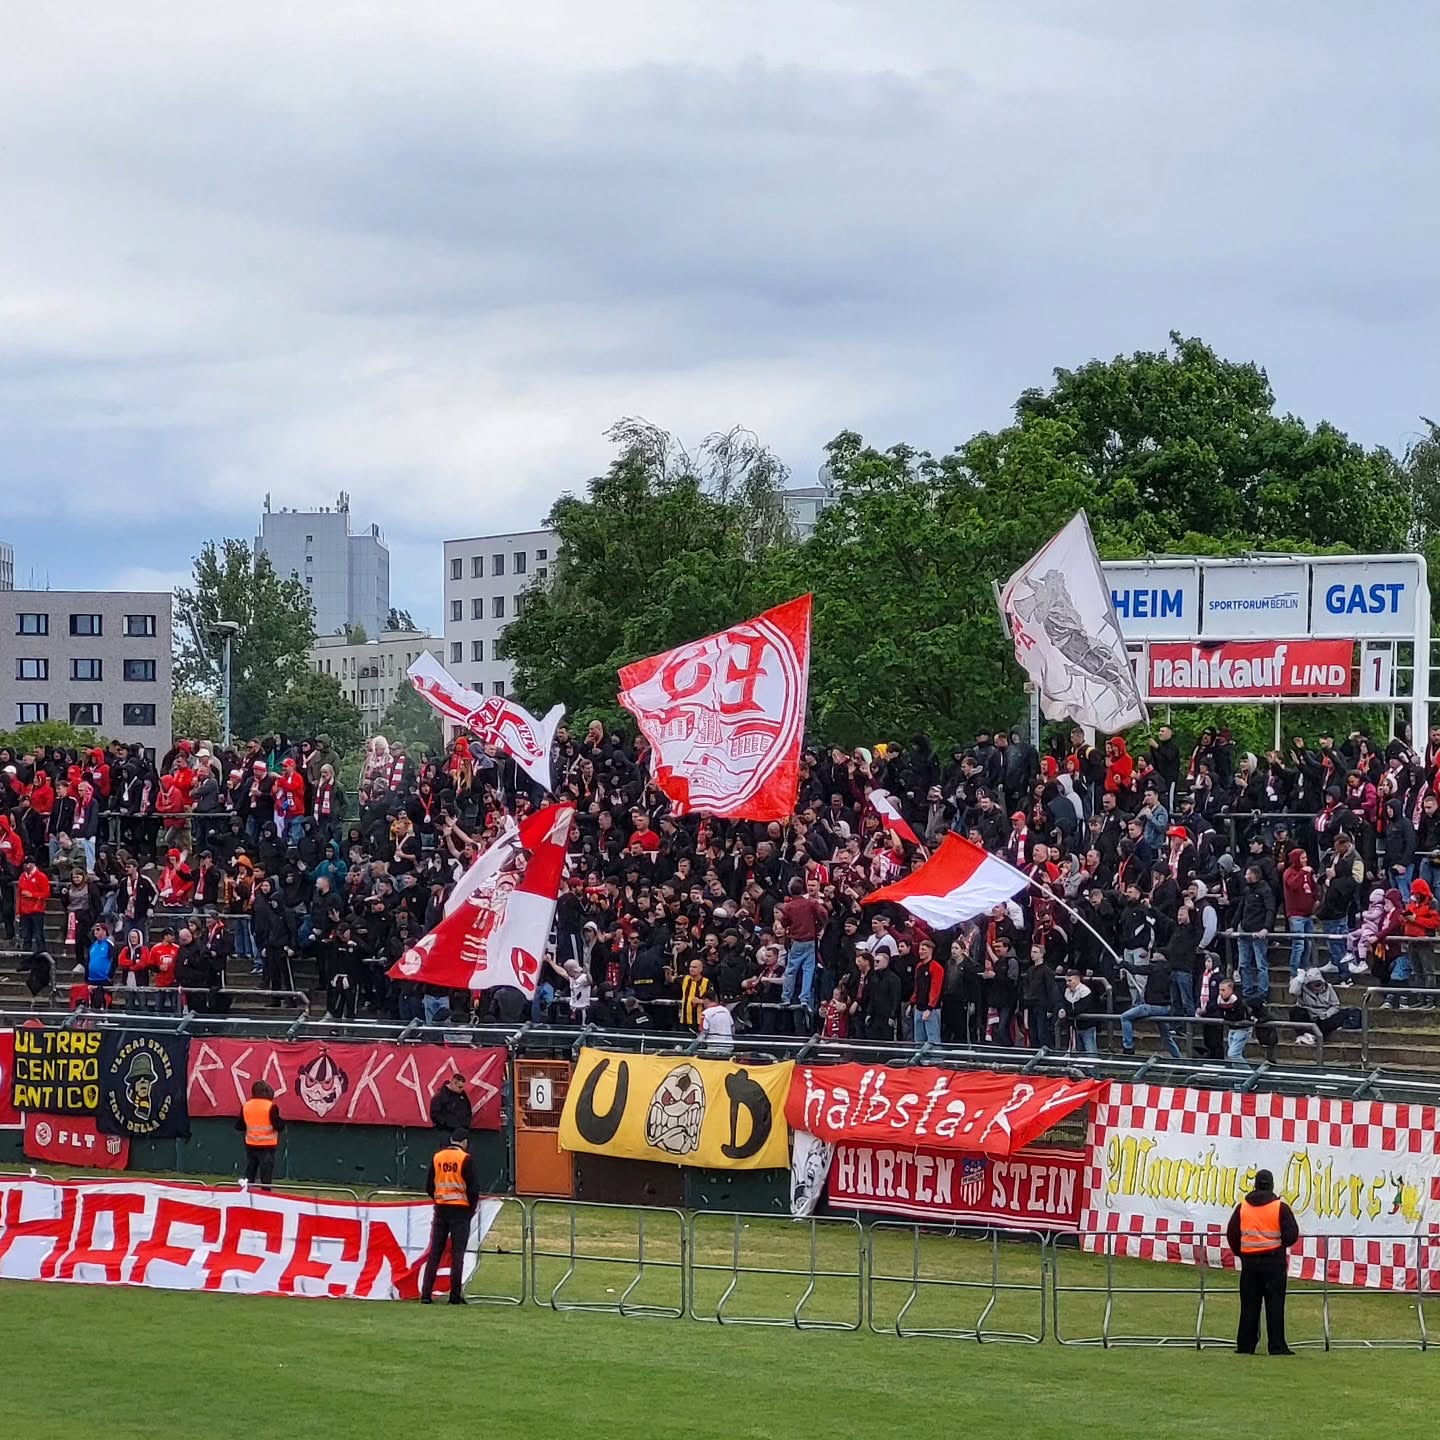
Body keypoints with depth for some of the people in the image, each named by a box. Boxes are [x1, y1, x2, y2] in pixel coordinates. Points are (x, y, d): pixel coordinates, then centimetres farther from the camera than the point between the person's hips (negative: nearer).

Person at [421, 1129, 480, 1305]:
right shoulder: (465, 1159, -9)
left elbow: (429, 1187, 8)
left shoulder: (437, 1157, 5)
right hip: (460, 1210, -4)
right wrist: (471, 1208, 4)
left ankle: (425, 1294, 2)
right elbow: (473, 1187, -10)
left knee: (435, 1253, 7)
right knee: (457, 1254, 1)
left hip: (440, 1209, 4)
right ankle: (455, 1296, 0)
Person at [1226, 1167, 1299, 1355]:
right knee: (1274, 1304, -1)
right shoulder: (1280, 1207, -6)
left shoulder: (1242, 1207, 3)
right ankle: (1277, 1346, -4)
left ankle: (1245, 1345, 8)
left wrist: (1240, 1253, 19)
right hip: (1274, 1261, -3)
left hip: (1249, 1261, 3)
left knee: (1249, 1304, 8)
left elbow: (1232, 1234, 5)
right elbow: (1292, 1235, -8)